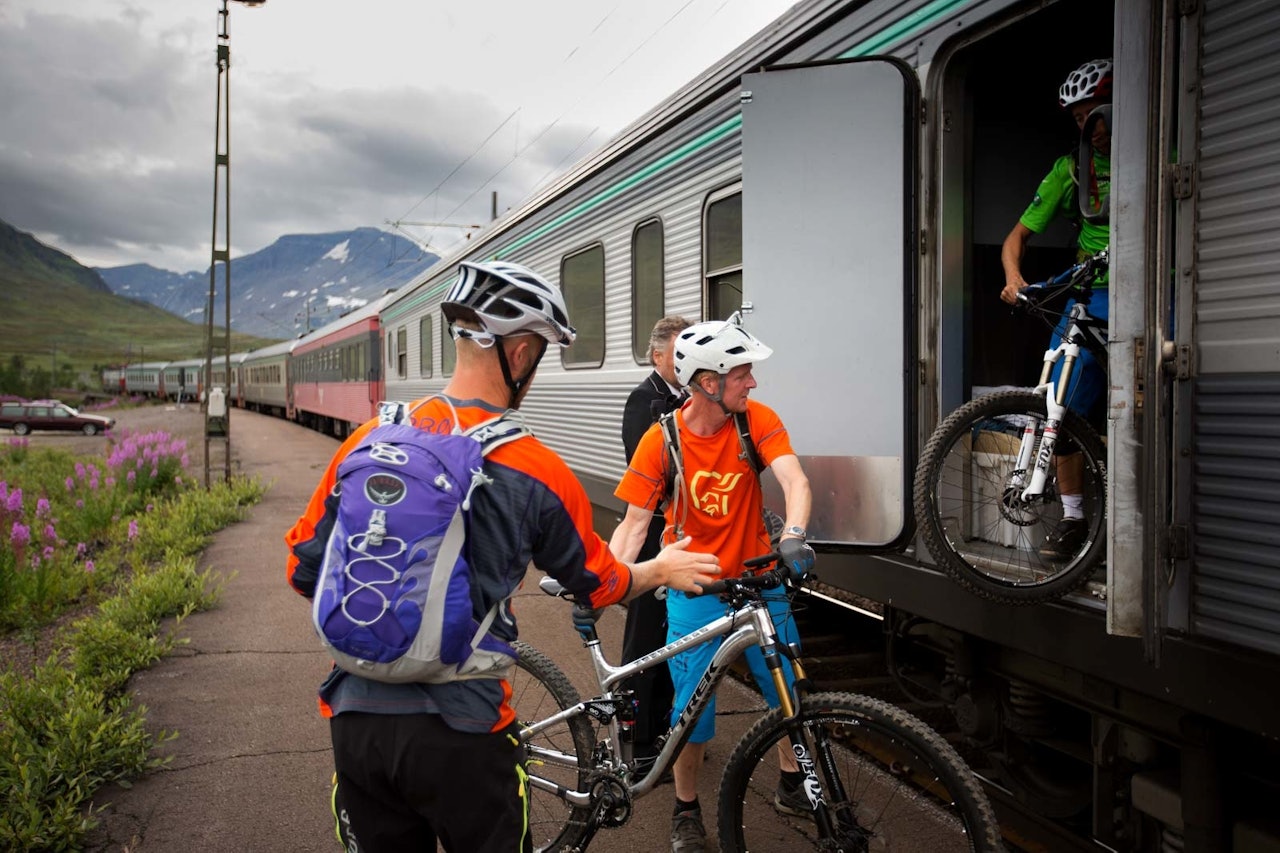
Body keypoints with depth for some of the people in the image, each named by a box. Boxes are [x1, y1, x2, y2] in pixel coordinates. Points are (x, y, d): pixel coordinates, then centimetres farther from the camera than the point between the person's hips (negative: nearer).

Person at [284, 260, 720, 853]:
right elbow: (597, 584, 5)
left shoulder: (368, 441, -2)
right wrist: (663, 570, 26)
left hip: (356, 720, 4)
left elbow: (304, 569, 4)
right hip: (458, 735, -4)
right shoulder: (537, 470, -11)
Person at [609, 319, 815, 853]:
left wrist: (793, 536, -43)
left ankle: (792, 785, 34)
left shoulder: (757, 420, -10)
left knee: (790, 690, 8)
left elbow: (793, 479, -23)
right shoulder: (662, 440, -14)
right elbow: (633, 524, -13)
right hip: (695, 592, -2)